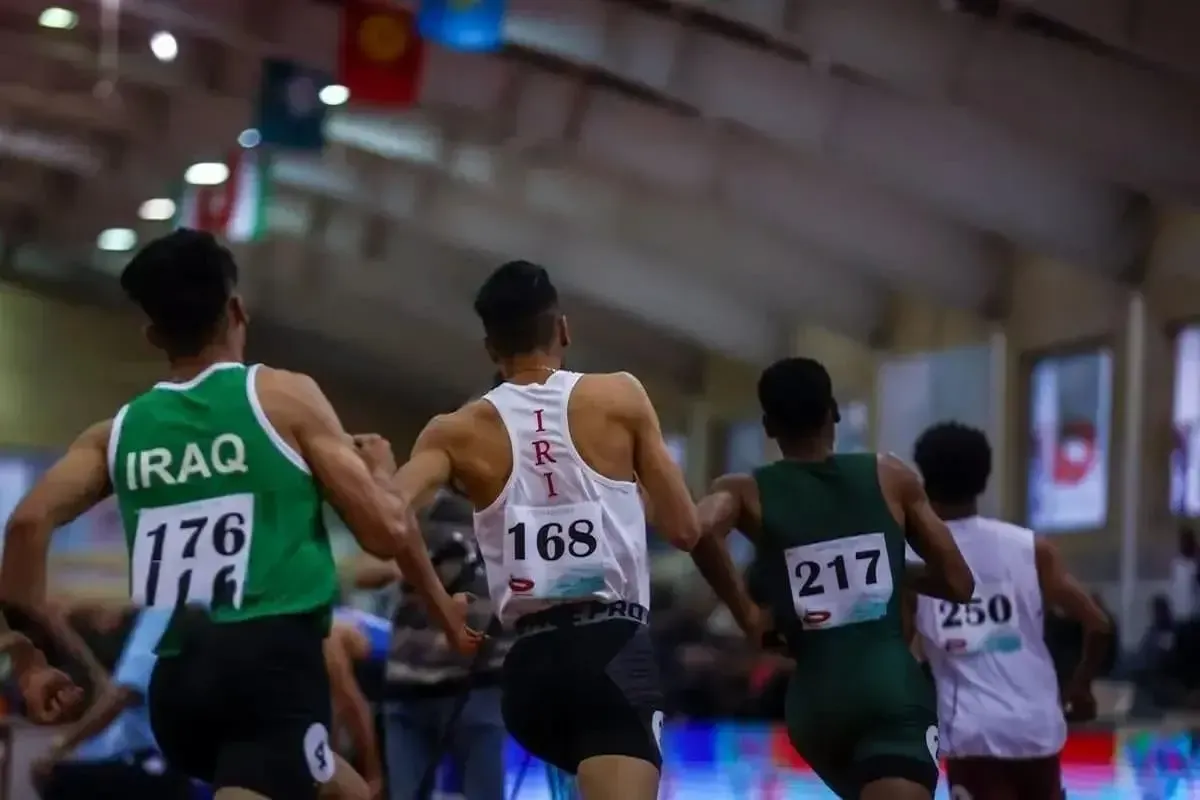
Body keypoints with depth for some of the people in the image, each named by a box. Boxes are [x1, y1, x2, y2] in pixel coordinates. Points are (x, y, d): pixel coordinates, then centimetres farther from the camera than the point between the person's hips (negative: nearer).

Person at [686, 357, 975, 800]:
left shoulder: (746, 491, 8)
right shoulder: (890, 476, 10)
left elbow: (699, 529, -17)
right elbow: (958, 583, 12)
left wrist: (749, 617, -4)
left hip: (816, 700, 3)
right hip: (892, 686, -3)